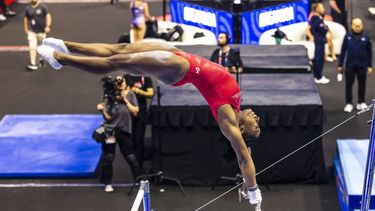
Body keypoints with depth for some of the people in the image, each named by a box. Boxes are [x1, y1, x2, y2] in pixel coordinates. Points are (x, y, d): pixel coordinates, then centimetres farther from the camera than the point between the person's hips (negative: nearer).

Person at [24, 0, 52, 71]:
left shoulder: (43, 7, -7)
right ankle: (33, 64, -15)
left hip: (41, 31, -1)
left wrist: (48, 26, -24)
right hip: (32, 31, 1)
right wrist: (26, 29, 15)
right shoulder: (28, 8, 2)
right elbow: (26, 19, 14)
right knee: (32, 47, -11)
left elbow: (48, 16, -11)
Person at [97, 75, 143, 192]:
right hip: (110, 131, -1)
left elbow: (135, 112, -7)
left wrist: (125, 100, -13)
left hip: (124, 131, 1)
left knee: (131, 157, 4)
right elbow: (108, 117, -5)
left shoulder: (130, 95, -3)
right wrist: (102, 110, -24)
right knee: (108, 158, 4)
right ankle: (108, 183, 16)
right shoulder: (110, 98, -7)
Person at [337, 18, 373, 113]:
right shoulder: (348, 36, -3)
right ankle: (349, 103, 16)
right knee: (348, 85, 5)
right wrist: (340, 65, 1)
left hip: (362, 66, 0)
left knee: (362, 85, 10)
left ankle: (361, 102, 25)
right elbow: (343, 51, 1)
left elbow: (369, 52, 2)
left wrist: (369, 66, 0)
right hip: (349, 65, 0)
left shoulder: (366, 37, -3)